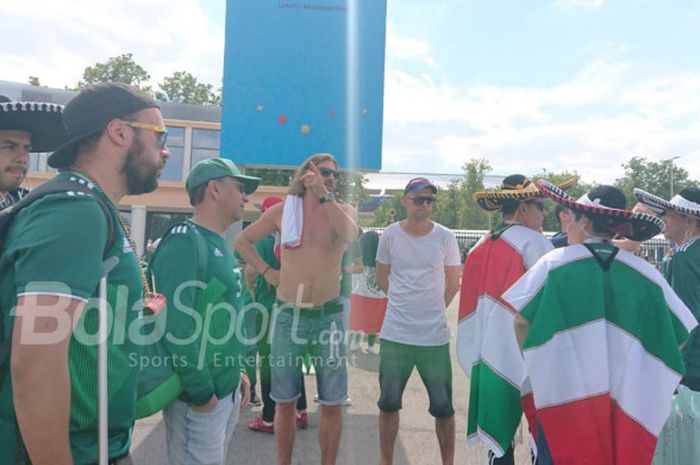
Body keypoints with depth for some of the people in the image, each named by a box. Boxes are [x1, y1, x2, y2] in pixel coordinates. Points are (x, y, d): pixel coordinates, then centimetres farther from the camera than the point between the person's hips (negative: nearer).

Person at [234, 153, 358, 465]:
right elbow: (242, 241, 14)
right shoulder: (283, 210, 3)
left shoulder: (342, 209, 2)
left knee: (332, 403, 8)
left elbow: (349, 235, -22)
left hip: (328, 316, 0)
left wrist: (324, 195, -24)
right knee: (285, 401, 14)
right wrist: (266, 271, 4)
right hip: (288, 315, 1)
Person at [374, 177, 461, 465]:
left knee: (443, 407, 7)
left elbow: (454, 282, 8)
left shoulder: (445, 237, -3)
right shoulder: (390, 234, -2)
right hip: (395, 334, 1)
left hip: (435, 336, 0)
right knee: (388, 403, 10)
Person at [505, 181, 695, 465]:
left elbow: (522, 321, -9)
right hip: (626, 399, 3)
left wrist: (534, 365, 6)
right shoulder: (645, 272, 0)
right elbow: (679, 335, 5)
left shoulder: (555, 262, -9)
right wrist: (645, 374, 15)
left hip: (563, 391, -2)